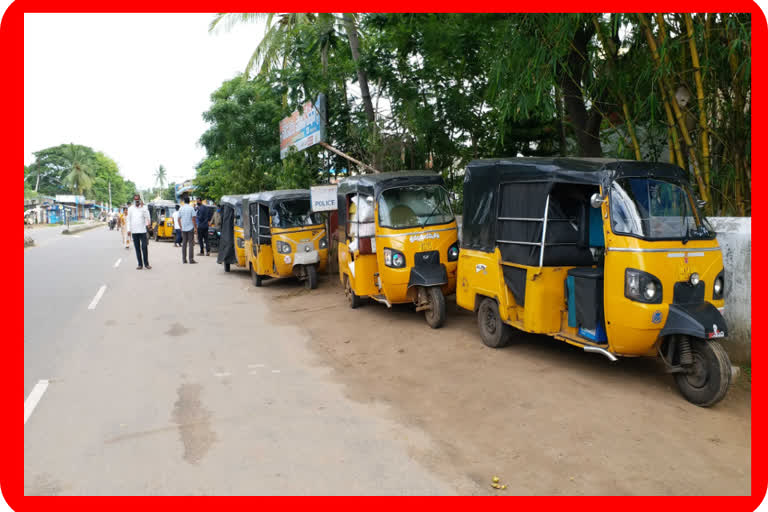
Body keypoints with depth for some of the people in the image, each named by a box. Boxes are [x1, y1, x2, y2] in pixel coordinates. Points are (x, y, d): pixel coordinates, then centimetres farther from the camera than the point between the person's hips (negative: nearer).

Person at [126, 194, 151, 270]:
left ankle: (146, 263, 2)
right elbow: (128, 220, 10)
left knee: (144, 247, -6)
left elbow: (147, 218, 3)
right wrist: (129, 230, 5)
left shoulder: (143, 208, 4)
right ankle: (140, 264, 8)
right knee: (137, 248, 4)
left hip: (143, 230, -1)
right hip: (134, 231, 2)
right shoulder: (131, 209, 9)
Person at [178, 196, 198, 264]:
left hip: (183, 229, 4)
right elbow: (193, 219, -9)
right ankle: (191, 259, -5)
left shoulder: (181, 209, 4)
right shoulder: (191, 208, -6)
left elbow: (179, 219, 7)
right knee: (191, 244, -1)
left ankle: (184, 259, 9)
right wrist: (195, 228, -2)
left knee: (184, 244, 8)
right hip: (190, 228, -3)